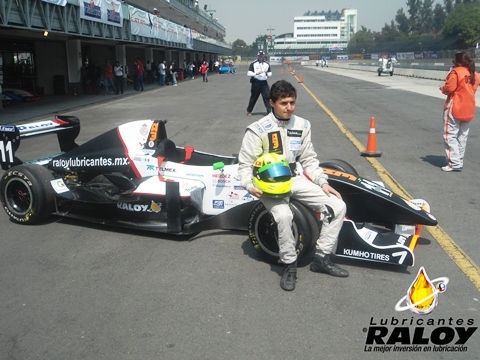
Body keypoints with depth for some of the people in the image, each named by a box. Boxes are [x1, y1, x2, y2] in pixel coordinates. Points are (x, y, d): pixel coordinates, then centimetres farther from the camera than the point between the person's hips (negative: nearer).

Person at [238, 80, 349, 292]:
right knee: (284, 216, -36)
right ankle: (289, 264, -10)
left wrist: (323, 182, 0)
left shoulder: (302, 125, 5)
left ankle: (321, 258, 8)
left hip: (296, 179, 6)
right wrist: (249, 185, -23)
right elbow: (245, 164, -5)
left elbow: (309, 159, 12)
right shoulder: (258, 129, -10)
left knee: (338, 206, -6)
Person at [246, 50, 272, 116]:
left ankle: (269, 111, -5)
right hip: (256, 82, -3)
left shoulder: (267, 64, 10)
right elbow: (248, 73, -9)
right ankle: (248, 111, 23)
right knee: (254, 97, 7)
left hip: (264, 82, 3)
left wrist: (267, 74, -10)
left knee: (267, 96, -6)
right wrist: (257, 73, -22)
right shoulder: (253, 64, -3)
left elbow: (270, 73, 14)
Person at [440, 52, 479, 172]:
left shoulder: (455, 72, -13)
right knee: (462, 137, 12)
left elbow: (449, 88, -17)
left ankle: (454, 163, -9)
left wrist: (442, 88, 3)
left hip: (455, 108, -7)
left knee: (450, 136, -3)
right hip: (468, 110, 7)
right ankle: (459, 162, 17)